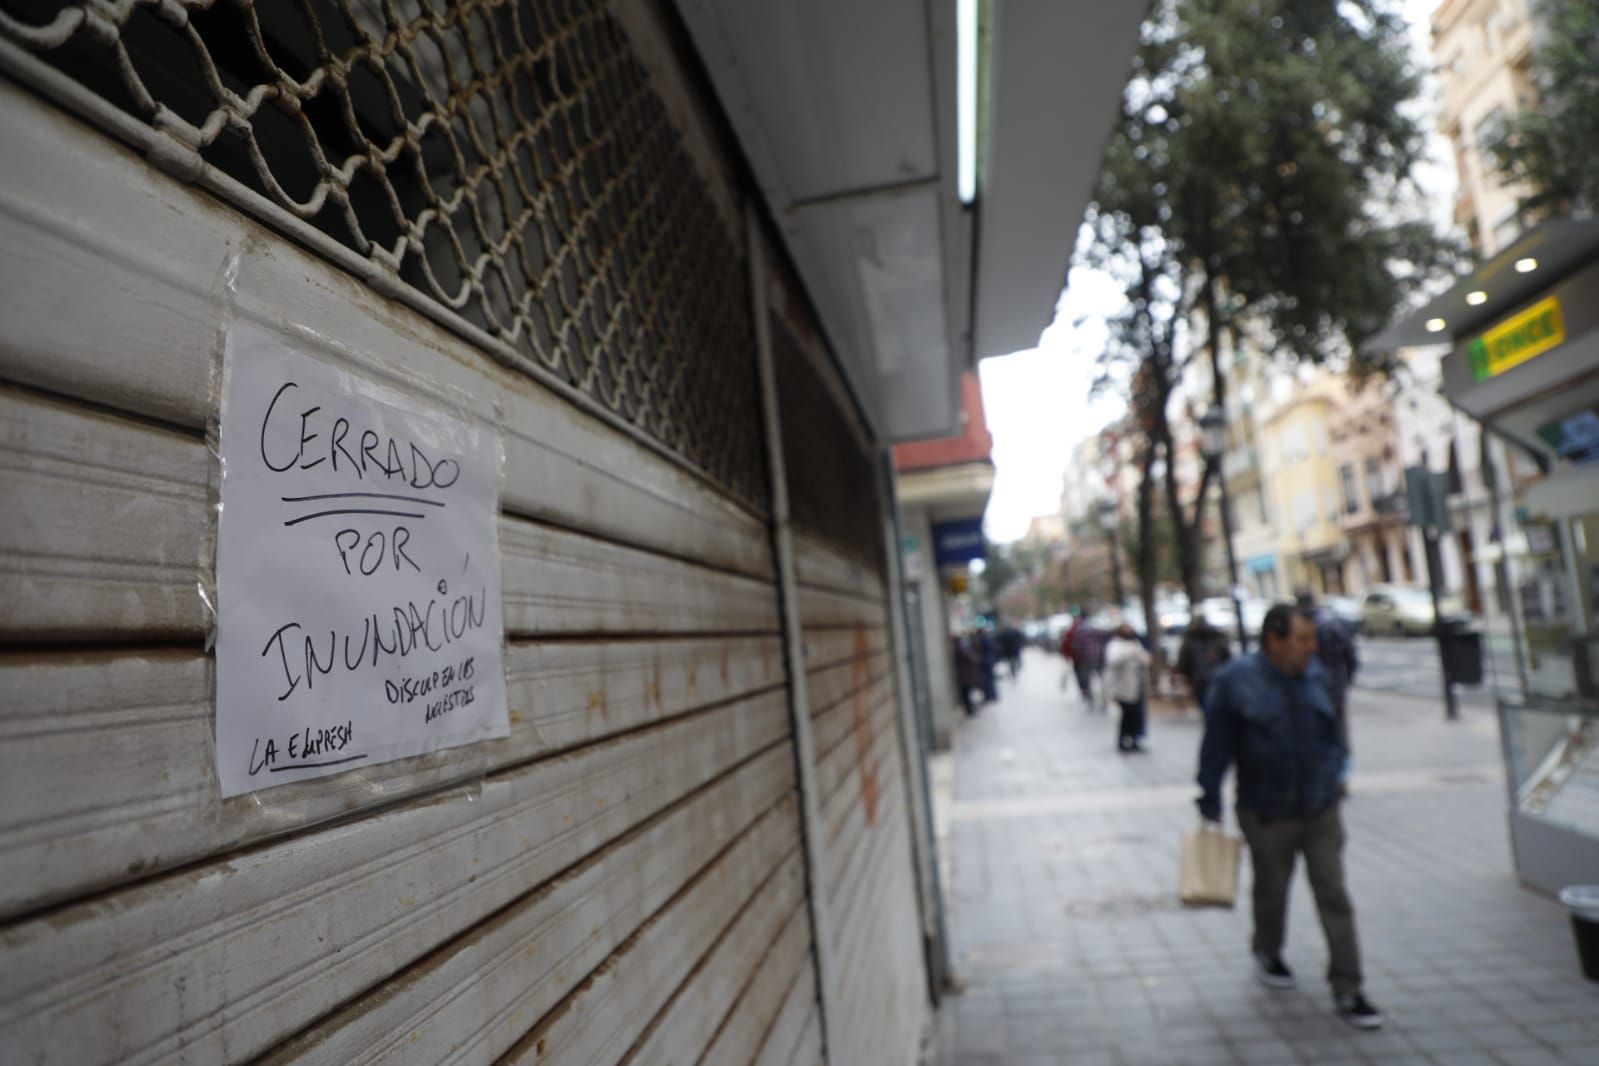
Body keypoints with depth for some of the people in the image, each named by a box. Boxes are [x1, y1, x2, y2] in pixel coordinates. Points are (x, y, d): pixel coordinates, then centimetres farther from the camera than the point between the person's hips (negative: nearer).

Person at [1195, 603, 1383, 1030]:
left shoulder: (1315, 675, 1)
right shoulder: (1236, 682, -14)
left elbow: (1330, 733, 16)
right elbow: (1216, 747, -9)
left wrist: (1332, 772, 11)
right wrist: (1211, 806, -7)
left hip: (1321, 810, 3)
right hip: (1267, 815, -3)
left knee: (1334, 896, 3)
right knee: (1271, 890, 15)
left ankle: (1347, 991, 13)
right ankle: (1268, 955, 42)